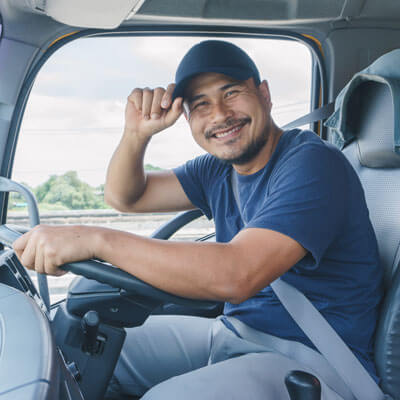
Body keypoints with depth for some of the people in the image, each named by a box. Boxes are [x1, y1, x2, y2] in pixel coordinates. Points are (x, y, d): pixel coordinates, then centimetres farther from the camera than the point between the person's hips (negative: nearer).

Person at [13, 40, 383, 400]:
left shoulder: (313, 164, -19)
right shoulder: (218, 170, 7)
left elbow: (237, 275, -33)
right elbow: (125, 197, 15)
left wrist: (95, 239, -33)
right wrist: (137, 133, -6)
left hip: (311, 358, -7)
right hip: (232, 331, 7)